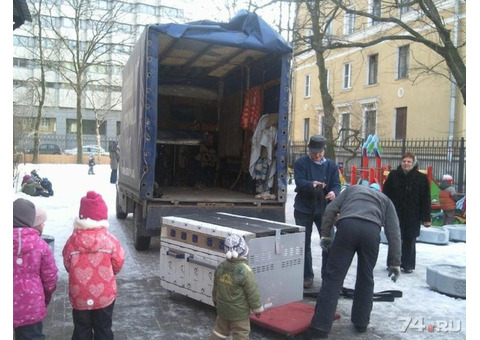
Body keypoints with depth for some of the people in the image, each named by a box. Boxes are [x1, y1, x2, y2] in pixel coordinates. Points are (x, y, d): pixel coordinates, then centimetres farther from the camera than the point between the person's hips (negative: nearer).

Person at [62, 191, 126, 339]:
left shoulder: (72, 241, -14)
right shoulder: (110, 240, -17)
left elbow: (68, 266, -1)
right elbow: (118, 263, -5)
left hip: (80, 296, 1)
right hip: (105, 295, -1)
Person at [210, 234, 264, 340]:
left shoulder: (220, 267, -6)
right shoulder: (245, 271, -26)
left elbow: (215, 288, 8)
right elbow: (253, 293, -18)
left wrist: (216, 301, 25)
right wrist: (257, 309, -2)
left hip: (223, 309, 6)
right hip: (239, 313, -6)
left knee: (219, 331, 24)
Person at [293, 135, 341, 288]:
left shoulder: (331, 165, 5)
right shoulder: (301, 163, -3)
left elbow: (336, 184, -1)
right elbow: (299, 182, -16)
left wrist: (334, 192, -25)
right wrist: (312, 184, -37)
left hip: (324, 209, 2)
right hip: (303, 210, -1)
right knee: (304, 244, 7)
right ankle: (307, 276, 20)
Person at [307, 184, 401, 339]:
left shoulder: (351, 189, 37)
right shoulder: (386, 200, 35)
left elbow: (330, 210, 20)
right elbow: (394, 233, 22)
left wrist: (325, 235, 20)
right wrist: (395, 263, 22)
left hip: (347, 226, -1)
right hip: (371, 230, 1)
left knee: (333, 277, -1)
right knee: (366, 279, 19)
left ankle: (320, 327, -3)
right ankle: (361, 323, 28)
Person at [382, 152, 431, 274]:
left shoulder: (422, 178, -2)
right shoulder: (393, 175, 0)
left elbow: (426, 200, -1)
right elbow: (385, 194, 3)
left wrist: (426, 218, -3)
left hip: (413, 216, -1)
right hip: (395, 213, 1)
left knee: (409, 240, 7)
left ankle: (408, 265, 20)